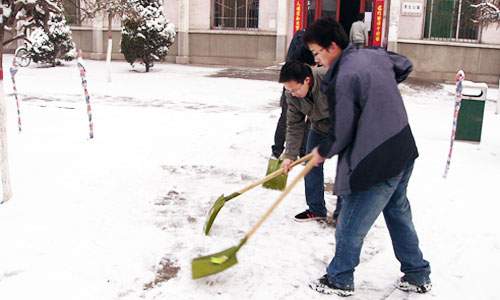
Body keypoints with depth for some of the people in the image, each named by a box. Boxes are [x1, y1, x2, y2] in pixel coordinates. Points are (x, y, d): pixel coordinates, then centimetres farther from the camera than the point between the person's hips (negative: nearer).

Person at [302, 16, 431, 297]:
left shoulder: (343, 78, -22)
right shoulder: (374, 55, 3)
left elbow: (342, 133, -16)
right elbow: (406, 66, 24)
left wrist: (323, 152, 3)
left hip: (377, 163, -9)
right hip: (404, 151, 9)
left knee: (351, 226, 8)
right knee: (399, 214, 25)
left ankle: (340, 281, 26)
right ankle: (418, 276, 37)